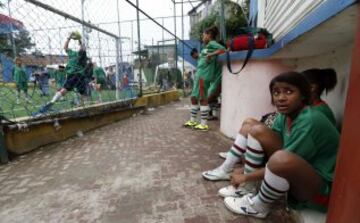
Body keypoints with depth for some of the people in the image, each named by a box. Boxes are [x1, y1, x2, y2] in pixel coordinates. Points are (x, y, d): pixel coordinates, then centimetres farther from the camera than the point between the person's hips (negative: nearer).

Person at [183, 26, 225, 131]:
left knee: (203, 99, -6)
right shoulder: (207, 46, 23)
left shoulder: (212, 43, -3)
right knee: (194, 98, 12)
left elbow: (223, 49, -19)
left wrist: (211, 54, -19)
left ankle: (204, 124, 1)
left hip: (204, 75, -9)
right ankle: (192, 121, 22)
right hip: (199, 75, 9)